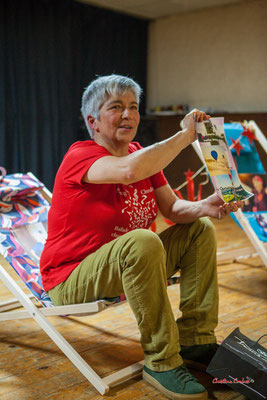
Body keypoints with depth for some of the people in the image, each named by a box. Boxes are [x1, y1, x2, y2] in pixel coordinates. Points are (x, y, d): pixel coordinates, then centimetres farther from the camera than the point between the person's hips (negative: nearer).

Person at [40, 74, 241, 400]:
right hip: (71, 280, -8)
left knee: (200, 229, 3)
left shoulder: (143, 155, 6)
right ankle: (161, 361, -22)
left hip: (124, 265, 8)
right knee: (143, 240, -36)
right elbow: (130, 170, -40)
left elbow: (173, 208, 0)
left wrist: (204, 207, -22)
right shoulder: (81, 155, -18)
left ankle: (195, 339, 2)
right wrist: (184, 135, -29)